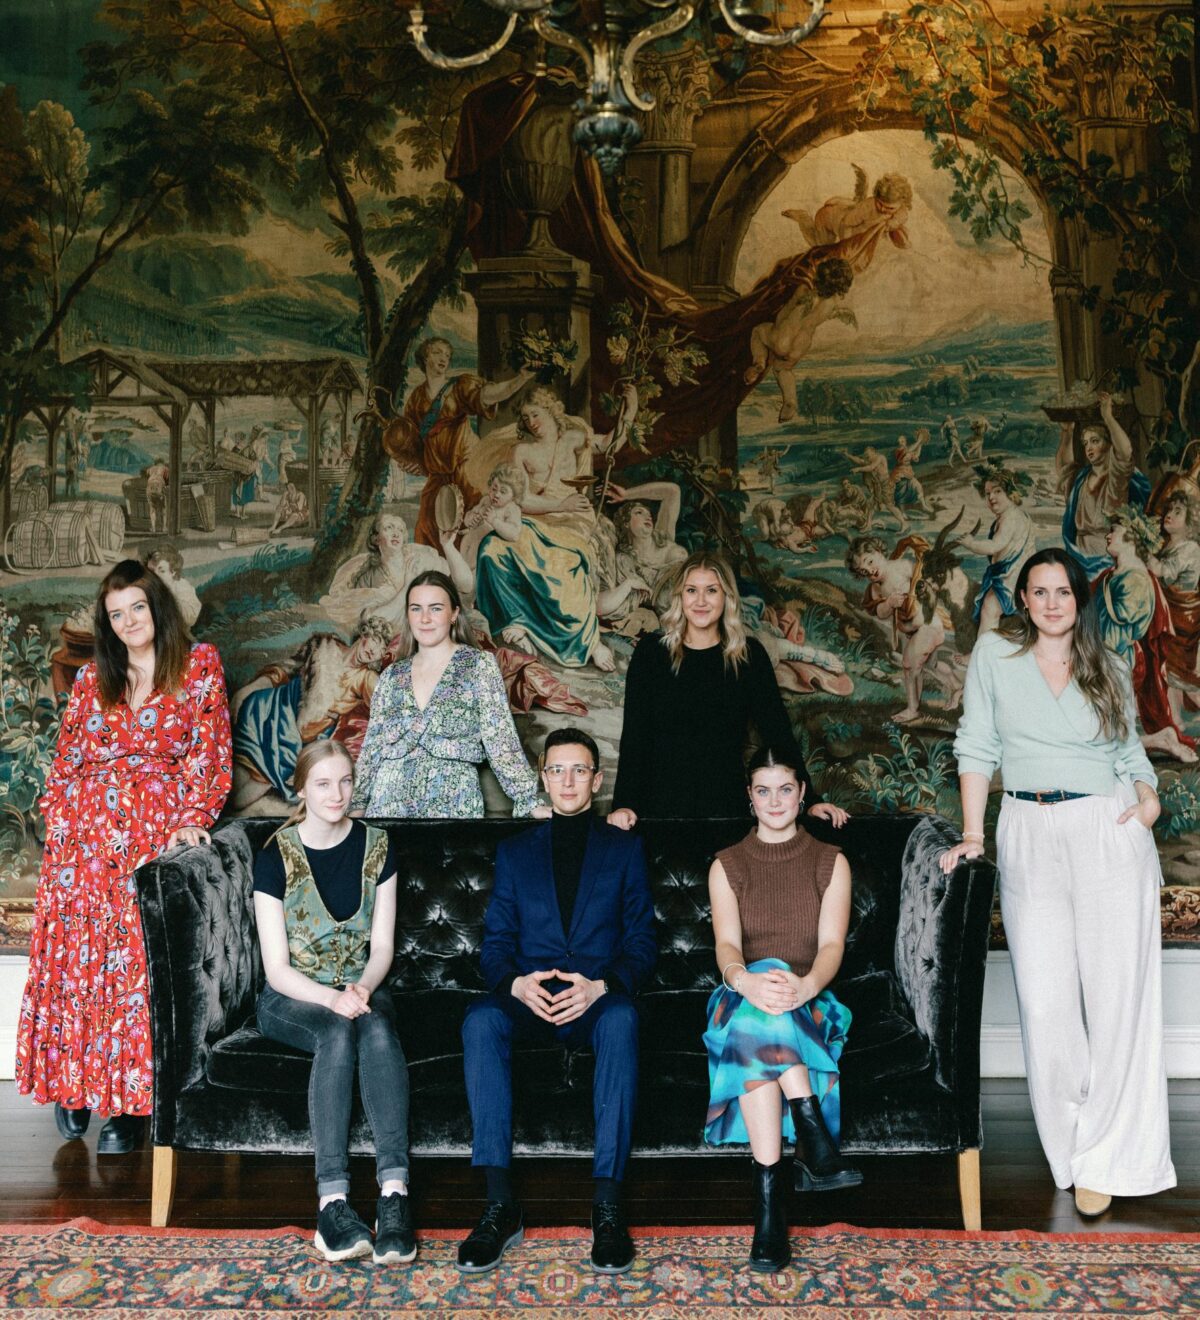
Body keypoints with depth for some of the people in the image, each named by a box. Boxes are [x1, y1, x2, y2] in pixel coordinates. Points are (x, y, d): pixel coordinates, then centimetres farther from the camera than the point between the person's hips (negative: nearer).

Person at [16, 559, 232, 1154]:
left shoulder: (199, 665, 7)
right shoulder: (92, 677, 17)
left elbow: (210, 752, 1)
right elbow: (66, 758, 17)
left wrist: (193, 818, -9)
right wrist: (58, 817, 5)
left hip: (155, 831, -3)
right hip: (83, 833, 3)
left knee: (136, 956, -9)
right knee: (72, 950, -2)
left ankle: (126, 1103, -1)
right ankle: (73, 1083, 14)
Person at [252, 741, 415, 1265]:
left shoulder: (375, 847, 3)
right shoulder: (276, 857, -6)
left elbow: (382, 945, 4)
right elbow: (277, 968, -9)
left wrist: (363, 988, -18)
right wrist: (331, 998, -27)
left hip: (359, 989, 2)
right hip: (293, 996, -2)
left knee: (378, 1028, -34)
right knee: (337, 1033, -36)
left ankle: (394, 1192, -43)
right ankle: (331, 1199, -39)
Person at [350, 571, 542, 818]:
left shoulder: (480, 665, 0)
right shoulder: (391, 676, 10)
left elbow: (501, 741, -7)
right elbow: (371, 749, 13)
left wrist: (529, 801, -15)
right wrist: (356, 806, 8)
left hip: (453, 806, -3)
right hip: (389, 805, 3)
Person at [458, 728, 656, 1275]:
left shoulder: (624, 848, 16)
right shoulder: (514, 852, 19)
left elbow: (641, 942, 7)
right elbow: (495, 942, 11)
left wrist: (601, 985, -14)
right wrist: (516, 983, -13)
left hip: (597, 1000, -1)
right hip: (528, 1000, 2)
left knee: (622, 1019, -38)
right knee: (480, 1020, -33)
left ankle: (607, 1204, -37)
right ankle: (500, 1204, -33)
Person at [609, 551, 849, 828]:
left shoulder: (748, 654, 2)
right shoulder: (652, 651, 0)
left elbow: (777, 731, 0)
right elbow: (634, 733, -5)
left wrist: (811, 800, -9)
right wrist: (624, 803, -18)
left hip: (726, 804, 1)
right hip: (660, 803, -1)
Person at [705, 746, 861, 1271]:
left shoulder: (830, 862, 11)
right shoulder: (727, 865, 11)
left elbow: (831, 944, -4)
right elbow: (726, 944, -5)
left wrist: (806, 985, -29)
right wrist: (746, 981, -31)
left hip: (810, 1001, -1)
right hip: (742, 998, 1)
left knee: (756, 1029, -36)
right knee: (758, 1013, -37)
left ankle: (770, 1195, -39)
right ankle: (814, 1140, -39)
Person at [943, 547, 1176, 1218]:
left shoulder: (1110, 669, 11)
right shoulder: (996, 654, 5)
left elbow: (1129, 748, 18)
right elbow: (977, 746, 4)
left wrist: (1150, 795, -2)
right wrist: (972, 833, -3)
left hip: (1110, 833, 1)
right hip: (1030, 837, -1)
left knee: (1118, 998, -2)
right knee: (1046, 1004, -2)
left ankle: (1106, 1157, 10)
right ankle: (1073, 1143, 15)